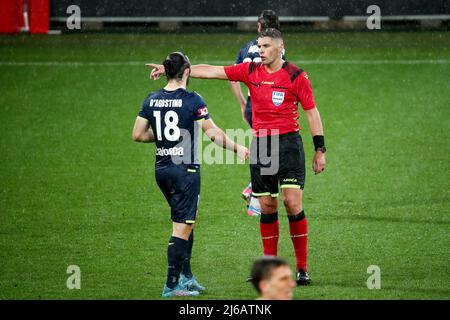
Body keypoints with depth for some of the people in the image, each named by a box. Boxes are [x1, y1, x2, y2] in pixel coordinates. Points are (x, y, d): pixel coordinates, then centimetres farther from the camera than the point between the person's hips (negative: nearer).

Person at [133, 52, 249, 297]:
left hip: (162, 169, 6)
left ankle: (186, 276, 22)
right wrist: (237, 148, 5)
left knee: (186, 222, 21)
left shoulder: (152, 100, 3)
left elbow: (138, 134, 6)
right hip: (185, 170, -6)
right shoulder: (192, 100, -12)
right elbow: (213, 133, -9)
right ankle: (172, 285, -4)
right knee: (182, 228, -3)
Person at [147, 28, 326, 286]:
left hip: (289, 142, -4)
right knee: (267, 206, 5)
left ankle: (302, 268, -4)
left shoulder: (296, 75, -5)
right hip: (260, 144, 4)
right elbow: (211, 71, 5)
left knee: (293, 202, -11)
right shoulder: (250, 71, 6)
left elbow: (312, 112, -1)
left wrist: (320, 150, -3)